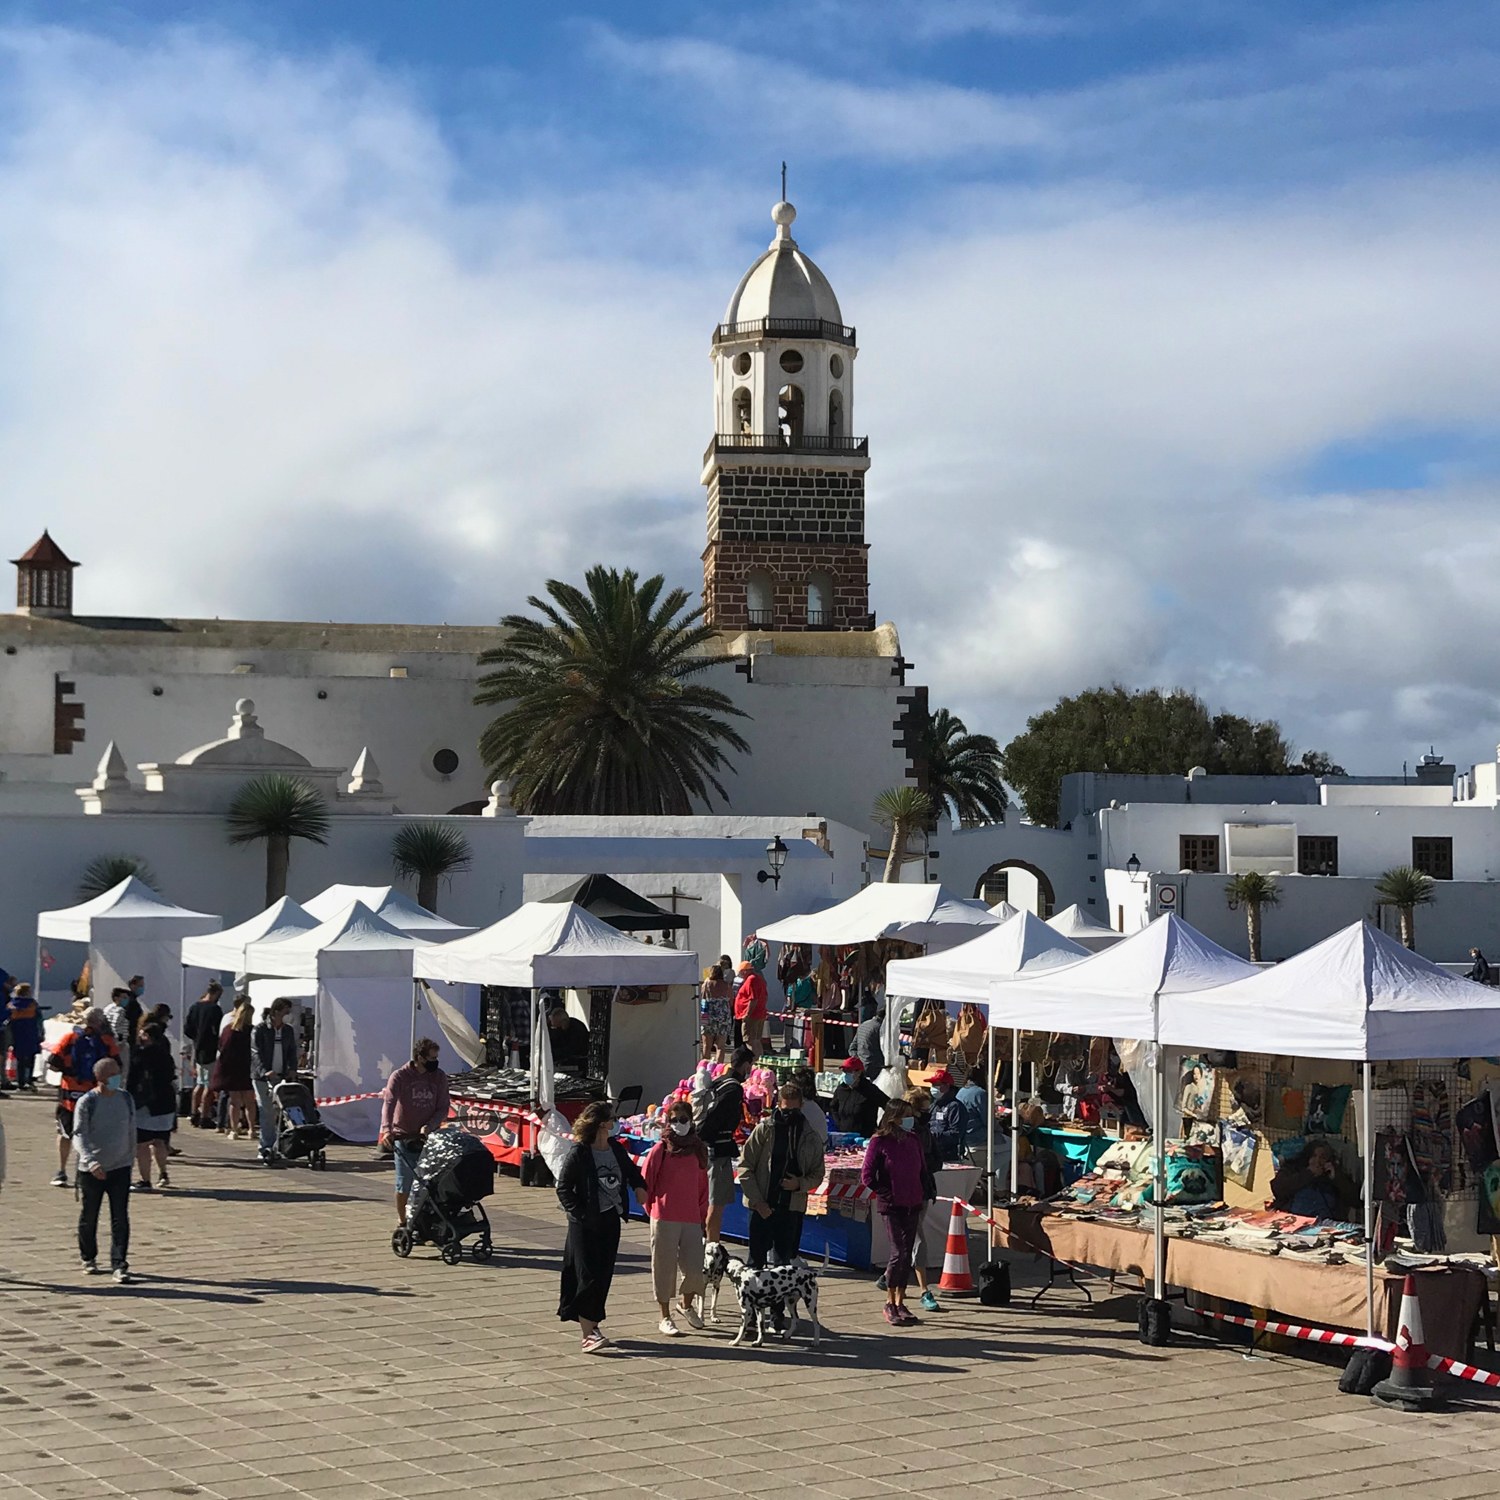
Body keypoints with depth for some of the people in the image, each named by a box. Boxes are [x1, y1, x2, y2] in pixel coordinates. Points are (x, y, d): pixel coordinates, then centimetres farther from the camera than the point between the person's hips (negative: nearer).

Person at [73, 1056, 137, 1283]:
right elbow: (79, 1135, -17)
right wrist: (90, 1161, -30)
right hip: (91, 1170, -2)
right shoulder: (87, 1103, -10)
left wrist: (130, 1158, 16)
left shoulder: (126, 1099, 4)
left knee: (120, 1218, -5)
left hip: (120, 1168, 2)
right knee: (89, 1216, 12)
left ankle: (119, 1264, -4)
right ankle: (88, 1258, 32)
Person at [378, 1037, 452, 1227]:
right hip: (404, 1137, -2)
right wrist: (386, 1130, -39)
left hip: (429, 1137, 2)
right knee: (404, 1184, 3)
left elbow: (443, 1108, 2)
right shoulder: (399, 1077, -8)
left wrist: (430, 1126, -17)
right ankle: (402, 1222, 18)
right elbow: (388, 1103, -22)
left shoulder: (439, 1077, 2)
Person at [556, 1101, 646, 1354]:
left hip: (611, 1219, 6)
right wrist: (578, 1213, -15)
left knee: (604, 1275, 8)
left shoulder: (616, 1149, 6)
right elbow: (563, 1188, -9)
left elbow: (631, 1170, 24)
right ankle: (587, 1335, -8)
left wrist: (639, 1186, 4)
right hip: (585, 1224, -6)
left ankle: (591, 1324, 20)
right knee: (588, 1276, -8)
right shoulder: (579, 1153, -11)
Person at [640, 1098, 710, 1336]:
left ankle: (686, 1304, 28)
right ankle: (665, 1318, 15)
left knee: (697, 1268, -1)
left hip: (692, 1220, 3)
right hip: (664, 1219, -3)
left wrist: (702, 1212, 11)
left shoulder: (698, 1150, 8)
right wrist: (654, 1209, 6)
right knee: (665, 1267, 3)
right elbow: (645, 1182, 0)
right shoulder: (660, 1149, -4)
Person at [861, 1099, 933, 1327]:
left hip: (913, 1205, 6)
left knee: (907, 1254, 8)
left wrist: (923, 1195, 6)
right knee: (899, 1252, -10)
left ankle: (900, 1303, 17)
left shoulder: (913, 1142, 9)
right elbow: (867, 1176, -9)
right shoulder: (879, 1142, -9)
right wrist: (886, 1193, -9)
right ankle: (890, 1304, 2)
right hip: (891, 1206, -6)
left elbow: (923, 1172, 17)